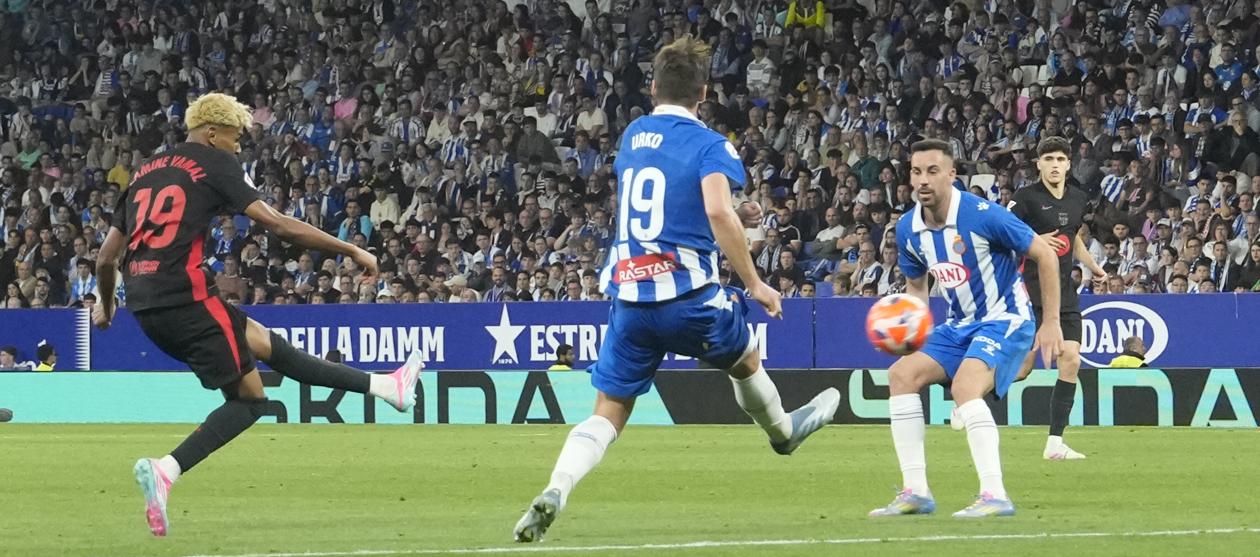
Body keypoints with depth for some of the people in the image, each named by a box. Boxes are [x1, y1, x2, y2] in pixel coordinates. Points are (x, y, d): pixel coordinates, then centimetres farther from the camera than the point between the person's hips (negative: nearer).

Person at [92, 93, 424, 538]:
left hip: (144, 305, 9)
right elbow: (279, 226, -7)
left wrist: (106, 306, 41)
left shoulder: (146, 171, 21)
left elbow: (107, 256, 22)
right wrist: (352, 252, 0)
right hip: (185, 296, -9)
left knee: (263, 342, 17)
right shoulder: (213, 165, 0)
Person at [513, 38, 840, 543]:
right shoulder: (709, 145, -6)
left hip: (628, 294, 4)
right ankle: (783, 432, 53)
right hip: (687, 294, -4)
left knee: (608, 412, 4)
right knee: (745, 359, 28)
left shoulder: (632, 136, 14)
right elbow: (719, 211, -23)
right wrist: (753, 283, -15)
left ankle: (554, 494, -19)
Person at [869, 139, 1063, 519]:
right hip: (960, 324, 8)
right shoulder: (908, 229, -1)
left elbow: (1045, 255, -13)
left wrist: (1051, 323, -12)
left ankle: (994, 495, -30)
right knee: (902, 374, -7)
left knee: (964, 386, -31)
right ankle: (916, 492, -4)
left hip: (1004, 319, -7)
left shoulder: (982, 216, -21)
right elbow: (916, 284, 18)